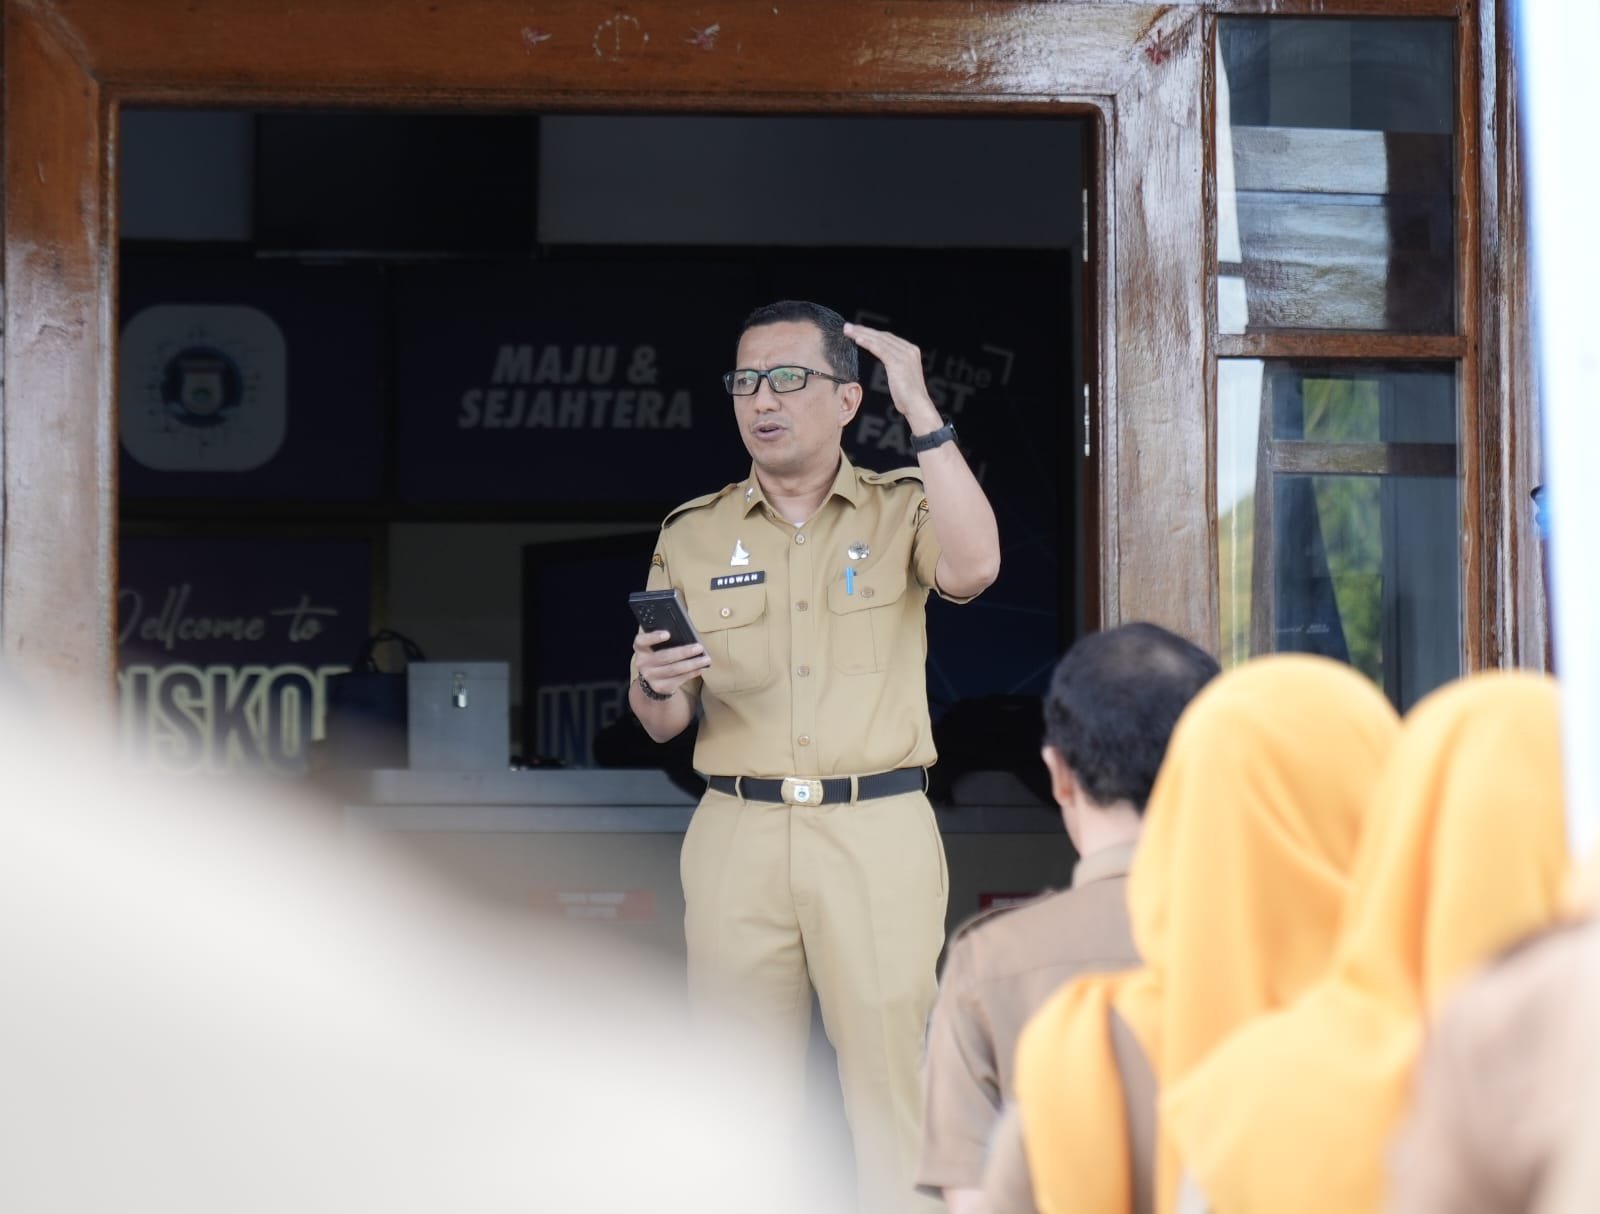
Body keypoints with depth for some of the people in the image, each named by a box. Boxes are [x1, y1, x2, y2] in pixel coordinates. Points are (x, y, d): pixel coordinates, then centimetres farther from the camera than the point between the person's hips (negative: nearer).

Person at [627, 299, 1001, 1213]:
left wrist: (920, 408, -15)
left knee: (890, 1064, -5)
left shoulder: (901, 510, 6)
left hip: (879, 830, -2)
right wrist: (656, 686, -12)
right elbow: (663, 725, 13)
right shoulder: (693, 535, 12)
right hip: (738, 831, 2)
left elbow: (973, 567, -18)